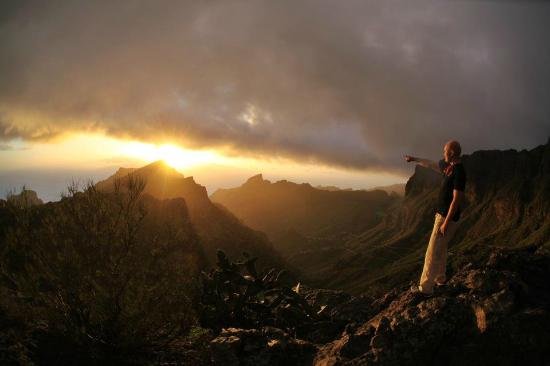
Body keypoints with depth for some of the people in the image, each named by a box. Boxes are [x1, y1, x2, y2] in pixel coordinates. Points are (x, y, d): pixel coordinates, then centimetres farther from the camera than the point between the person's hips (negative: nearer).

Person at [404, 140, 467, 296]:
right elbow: (432, 164, 28)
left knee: (433, 252, -6)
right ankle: (440, 278, 35)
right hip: (442, 214, 10)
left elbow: (456, 200, -24)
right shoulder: (448, 166, 7)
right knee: (440, 249, 21)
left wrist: (446, 223, -24)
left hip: (447, 218, -10)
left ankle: (426, 287, 0)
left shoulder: (459, 172, -22)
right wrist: (415, 159, 37)